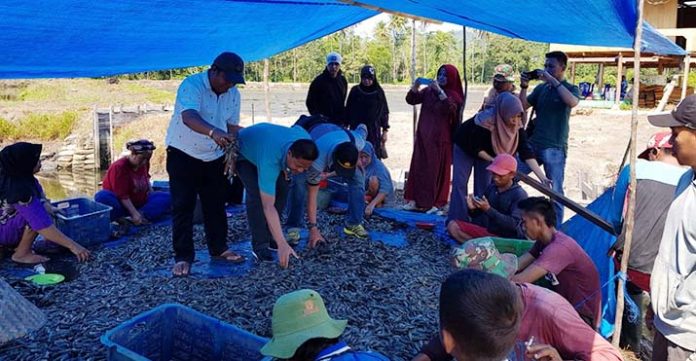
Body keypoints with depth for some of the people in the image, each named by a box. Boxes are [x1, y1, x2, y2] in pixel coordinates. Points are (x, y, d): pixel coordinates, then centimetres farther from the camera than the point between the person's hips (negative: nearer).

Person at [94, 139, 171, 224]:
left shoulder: (144, 163, -1)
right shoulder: (119, 167, -21)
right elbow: (122, 195, -25)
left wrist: (152, 194, 9)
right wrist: (134, 213, -32)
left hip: (140, 204, 6)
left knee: (167, 198, -15)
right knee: (102, 197, -36)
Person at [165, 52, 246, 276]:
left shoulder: (233, 94, -2)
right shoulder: (191, 85, -23)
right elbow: (189, 117, -41)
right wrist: (214, 132, -59)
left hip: (214, 157, 6)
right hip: (183, 155, -5)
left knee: (216, 205, 12)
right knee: (183, 207, -3)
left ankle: (219, 249, 26)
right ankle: (183, 257, 7)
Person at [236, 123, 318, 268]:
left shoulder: (304, 141, -31)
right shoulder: (270, 160, -47)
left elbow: (297, 127, -3)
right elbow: (268, 207, -46)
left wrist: (288, 168, -7)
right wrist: (282, 245, -50)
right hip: (243, 151, -6)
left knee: (282, 189, -7)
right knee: (256, 194, -24)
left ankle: (270, 237, 6)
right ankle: (260, 245, -13)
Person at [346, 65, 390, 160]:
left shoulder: (379, 92, 2)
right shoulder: (355, 91, 3)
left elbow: (385, 112, 6)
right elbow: (348, 110, 8)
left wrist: (385, 131, 3)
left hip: (374, 130, 0)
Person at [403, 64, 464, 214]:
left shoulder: (454, 95, -3)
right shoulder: (428, 91, 9)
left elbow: (450, 108, -22)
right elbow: (411, 100, 6)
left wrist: (440, 91, -28)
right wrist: (415, 87, -11)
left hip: (440, 139, -4)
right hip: (423, 136, 4)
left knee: (437, 169, 0)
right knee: (419, 167, 4)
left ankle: (434, 202, 6)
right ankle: (416, 199, 10)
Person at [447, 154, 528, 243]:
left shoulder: (519, 195, -13)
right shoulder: (491, 187, 4)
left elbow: (513, 224, -23)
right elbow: (479, 215, 13)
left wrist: (488, 209, -29)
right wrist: (473, 209, -12)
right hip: (488, 230, 7)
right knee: (453, 225, -6)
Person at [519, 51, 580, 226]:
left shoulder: (570, 89, -1)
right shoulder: (541, 88, 11)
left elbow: (572, 102, -24)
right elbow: (523, 106, 10)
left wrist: (552, 80, -22)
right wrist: (524, 87, -4)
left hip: (554, 148, -5)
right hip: (533, 144, 5)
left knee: (555, 191, -1)